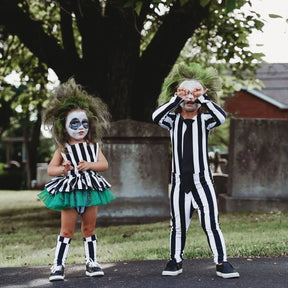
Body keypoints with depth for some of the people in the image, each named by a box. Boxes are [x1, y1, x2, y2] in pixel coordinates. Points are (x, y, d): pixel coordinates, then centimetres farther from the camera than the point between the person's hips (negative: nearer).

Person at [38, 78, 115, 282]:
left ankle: (92, 262, 20)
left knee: (89, 228, 11)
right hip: (69, 191, -2)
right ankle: (58, 265, 7)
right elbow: (50, 169, -1)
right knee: (67, 230, 0)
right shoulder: (63, 149, 0)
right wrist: (62, 169, -22)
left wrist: (89, 165, -18)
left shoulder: (93, 146, 6)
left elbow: (104, 164, -1)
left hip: (90, 189, 2)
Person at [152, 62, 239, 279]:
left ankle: (222, 263, 0)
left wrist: (203, 99, -12)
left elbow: (221, 117, -18)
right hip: (179, 181, 2)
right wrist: (176, 98, -12)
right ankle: (175, 261, 22)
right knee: (178, 225, 9)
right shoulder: (173, 120, 7)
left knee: (211, 223, -5)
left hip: (202, 180, -1)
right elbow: (156, 117, -14)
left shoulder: (204, 119, 4)